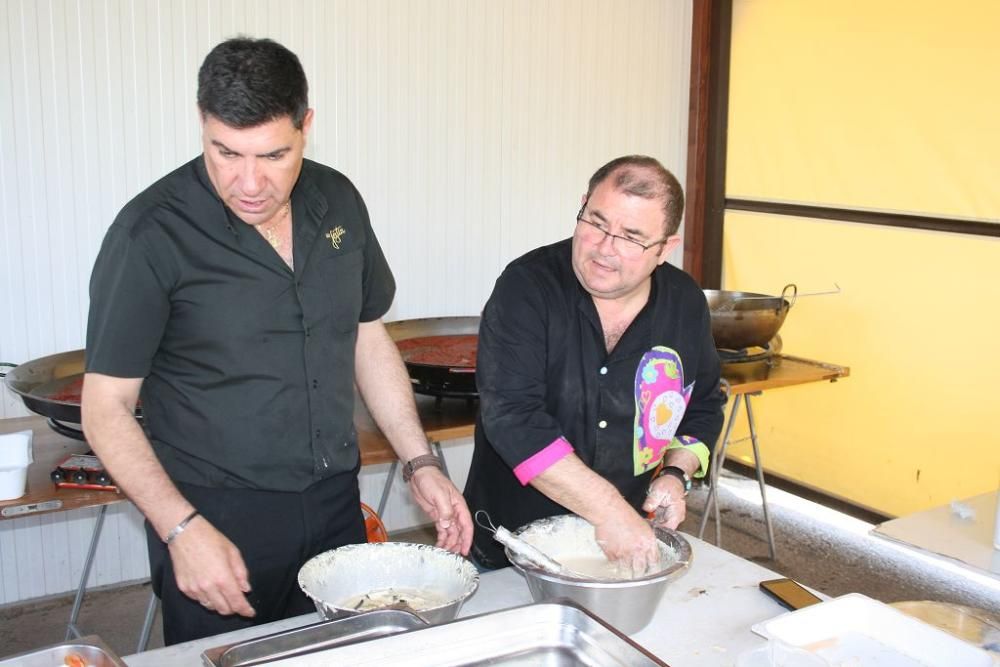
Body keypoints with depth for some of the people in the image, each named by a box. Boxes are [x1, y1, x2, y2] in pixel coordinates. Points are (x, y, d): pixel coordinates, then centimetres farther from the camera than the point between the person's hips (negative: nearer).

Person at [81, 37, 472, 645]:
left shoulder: (338, 202, 0)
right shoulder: (151, 234, -15)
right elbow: (107, 409, -11)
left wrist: (421, 463, 4)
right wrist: (182, 529, -22)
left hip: (335, 506, 5)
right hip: (216, 521, -4)